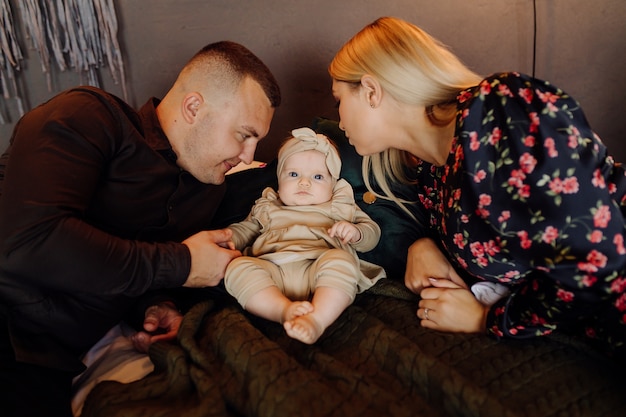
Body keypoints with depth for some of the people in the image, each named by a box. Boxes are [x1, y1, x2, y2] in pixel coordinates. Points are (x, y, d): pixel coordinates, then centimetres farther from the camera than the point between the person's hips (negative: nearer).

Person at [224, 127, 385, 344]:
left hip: (320, 269, -1)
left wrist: (355, 232, -2)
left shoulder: (340, 207, 28)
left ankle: (317, 319, -49)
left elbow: (372, 232, 23)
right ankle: (285, 310, -39)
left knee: (340, 260, -35)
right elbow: (244, 230, 33)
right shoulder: (267, 207, 34)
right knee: (237, 267, -27)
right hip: (272, 269, 2)